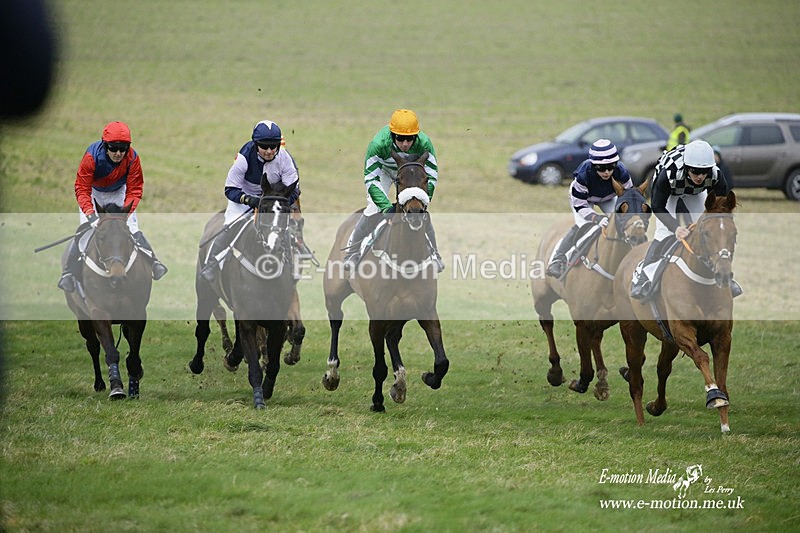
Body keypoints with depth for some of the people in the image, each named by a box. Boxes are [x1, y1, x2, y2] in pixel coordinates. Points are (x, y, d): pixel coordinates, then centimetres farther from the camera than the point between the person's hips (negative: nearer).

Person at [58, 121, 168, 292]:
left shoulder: (132, 158, -29)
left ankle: (153, 262, 5)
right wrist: (90, 213, -46)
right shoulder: (92, 156, -37)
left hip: (118, 192, 2)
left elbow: (134, 190, -22)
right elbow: (82, 188, -32)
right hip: (93, 191, -2)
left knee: (132, 227, -7)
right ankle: (69, 273, -8)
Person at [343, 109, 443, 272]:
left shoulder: (423, 143, -37)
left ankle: (433, 255, 12)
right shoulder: (378, 144, -41)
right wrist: (387, 206, -45)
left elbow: (431, 176, -27)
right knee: (374, 208, -17)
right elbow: (371, 179, -36)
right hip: (383, 169, -1)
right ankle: (353, 253, -1)